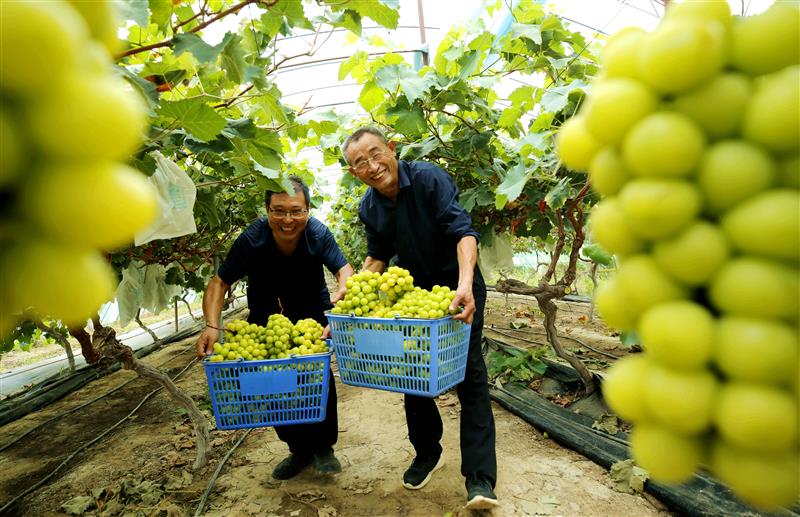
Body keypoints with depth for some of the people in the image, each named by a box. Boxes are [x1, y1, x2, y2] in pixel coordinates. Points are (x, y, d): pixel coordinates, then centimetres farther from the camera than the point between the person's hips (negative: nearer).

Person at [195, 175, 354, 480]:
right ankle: (299, 449, 22)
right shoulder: (251, 240, -25)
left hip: (312, 309, -1)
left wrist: (344, 289, -51)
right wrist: (211, 326, -35)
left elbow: (344, 269, -27)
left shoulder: (318, 234, -25)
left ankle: (322, 446, 7)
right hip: (266, 314, 2)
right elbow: (219, 283, -20)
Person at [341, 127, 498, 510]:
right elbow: (377, 257, 8)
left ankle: (479, 478, 1)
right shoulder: (368, 208, -3)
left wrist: (465, 283, -45)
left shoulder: (429, 178, -21)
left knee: (469, 374, -7)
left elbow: (463, 232, -29)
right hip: (413, 290, 5)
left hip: (458, 287, -5)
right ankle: (427, 453, 31)